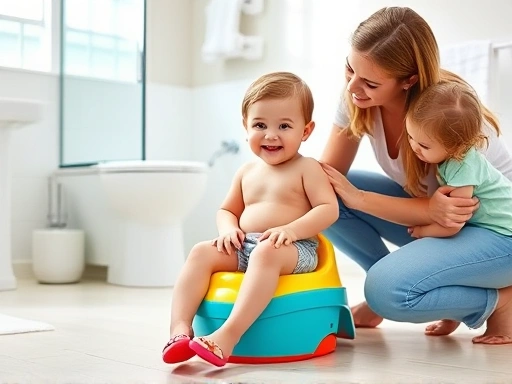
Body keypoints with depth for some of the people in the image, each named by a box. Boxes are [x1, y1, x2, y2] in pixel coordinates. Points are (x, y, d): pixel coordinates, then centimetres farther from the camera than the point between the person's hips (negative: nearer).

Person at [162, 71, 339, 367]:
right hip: (243, 248, 6)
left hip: (293, 250, -6)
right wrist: (229, 228, 0)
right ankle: (180, 328, -27)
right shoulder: (247, 172, 18)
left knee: (265, 253, -38)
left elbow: (329, 209, -8)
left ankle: (228, 335, -47)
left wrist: (291, 229, -23)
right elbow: (227, 210, 25)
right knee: (202, 252, -16)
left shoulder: (307, 168, 2)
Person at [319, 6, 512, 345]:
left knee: (388, 289, -31)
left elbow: (452, 220, -24)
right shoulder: (358, 97, -13)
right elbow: (328, 172, -10)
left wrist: (354, 196, -28)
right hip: (427, 213, 7)